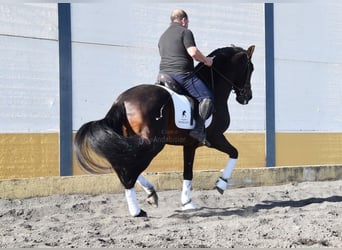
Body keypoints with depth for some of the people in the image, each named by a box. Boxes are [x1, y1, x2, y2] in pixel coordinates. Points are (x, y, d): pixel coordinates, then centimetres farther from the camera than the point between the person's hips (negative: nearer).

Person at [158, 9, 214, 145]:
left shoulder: (163, 36, 23)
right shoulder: (185, 32, -3)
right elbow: (193, 52, -17)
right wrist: (206, 60, 0)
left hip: (164, 74, 8)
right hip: (183, 74, -8)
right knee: (207, 98, -11)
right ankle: (198, 129, -23)